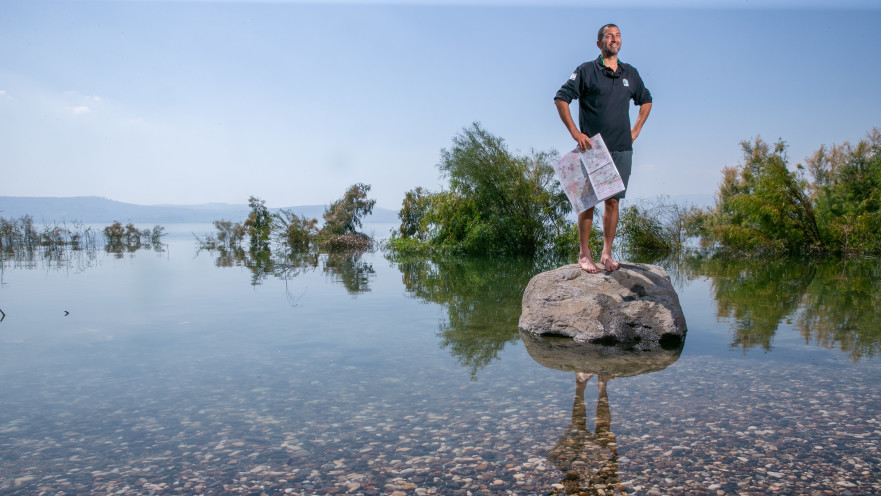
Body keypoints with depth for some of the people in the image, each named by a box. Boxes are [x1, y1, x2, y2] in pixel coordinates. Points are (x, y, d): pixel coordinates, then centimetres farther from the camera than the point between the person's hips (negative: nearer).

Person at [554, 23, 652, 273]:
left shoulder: (631, 73, 14)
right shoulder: (586, 70, 0)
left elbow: (646, 100, 29)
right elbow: (560, 99, -4)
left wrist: (636, 130, 16)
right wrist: (575, 133, -11)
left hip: (622, 149, 4)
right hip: (592, 148, -4)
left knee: (613, 200, 5)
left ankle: (607, 254, 13)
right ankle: (584, 253, 6)